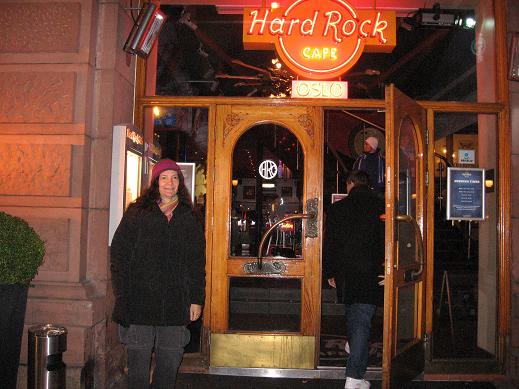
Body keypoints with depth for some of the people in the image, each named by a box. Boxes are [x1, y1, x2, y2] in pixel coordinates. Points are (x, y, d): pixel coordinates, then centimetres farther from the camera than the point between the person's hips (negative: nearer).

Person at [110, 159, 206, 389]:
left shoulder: (189, 218, 10)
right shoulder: (137, 213, 4)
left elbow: (197, 262, 9)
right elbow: (118, 254, 0)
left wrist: (196, 299, 2)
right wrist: (123, 295, -8)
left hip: (176, 304, 2)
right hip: (139, 300, -1)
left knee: (170, 363, 8)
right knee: (139, 361, 5)